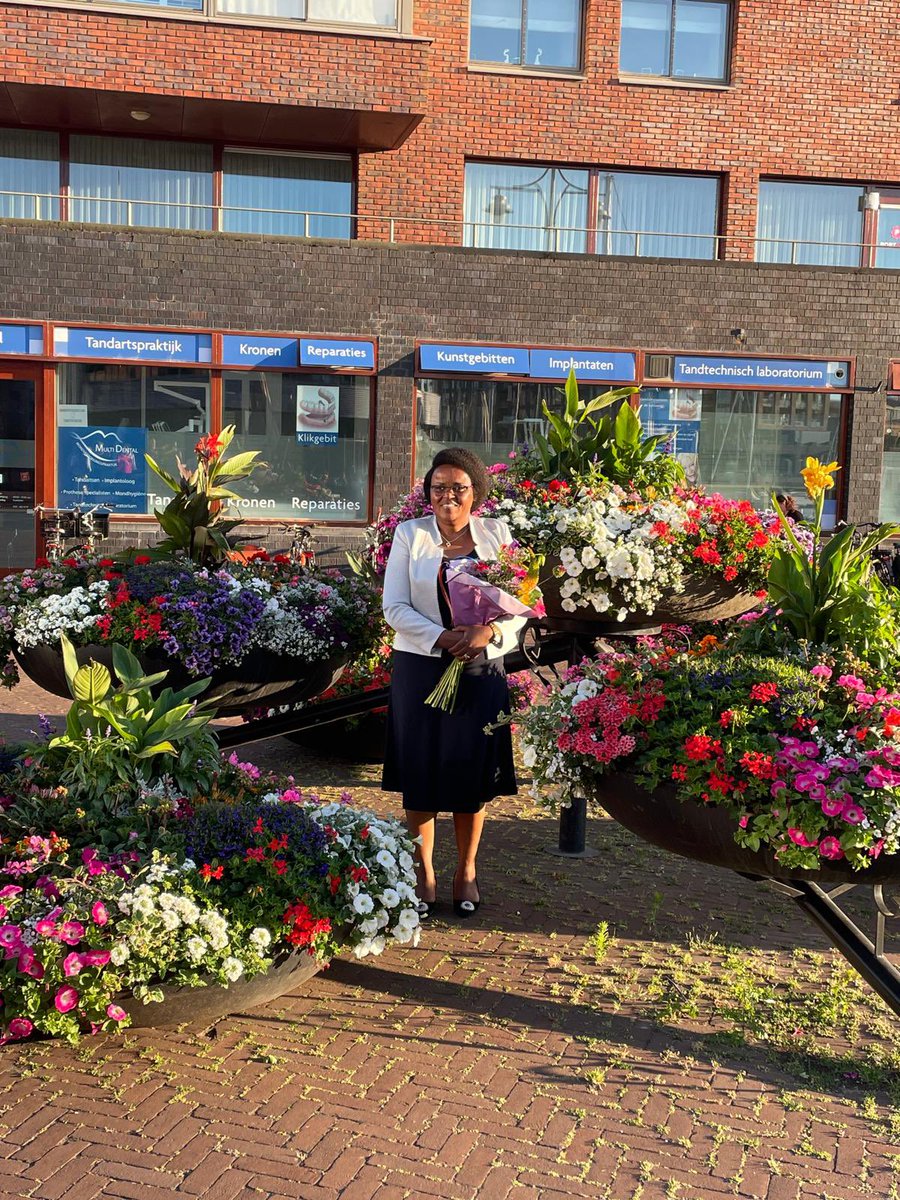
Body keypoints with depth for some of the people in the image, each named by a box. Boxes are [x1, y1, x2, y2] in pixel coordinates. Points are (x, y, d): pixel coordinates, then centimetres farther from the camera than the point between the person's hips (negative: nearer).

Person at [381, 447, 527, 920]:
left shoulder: (497, 534, 3)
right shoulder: (410, 535, 2)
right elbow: (394, 608, -4)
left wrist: (488, 631, -19)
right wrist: (441, 637, -18)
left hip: (482, 669, 1)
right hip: (421, 668, 0)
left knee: (473, 773, 7)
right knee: (420, 773, 4)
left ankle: (466, 872, 25)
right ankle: (423, 873, 21)